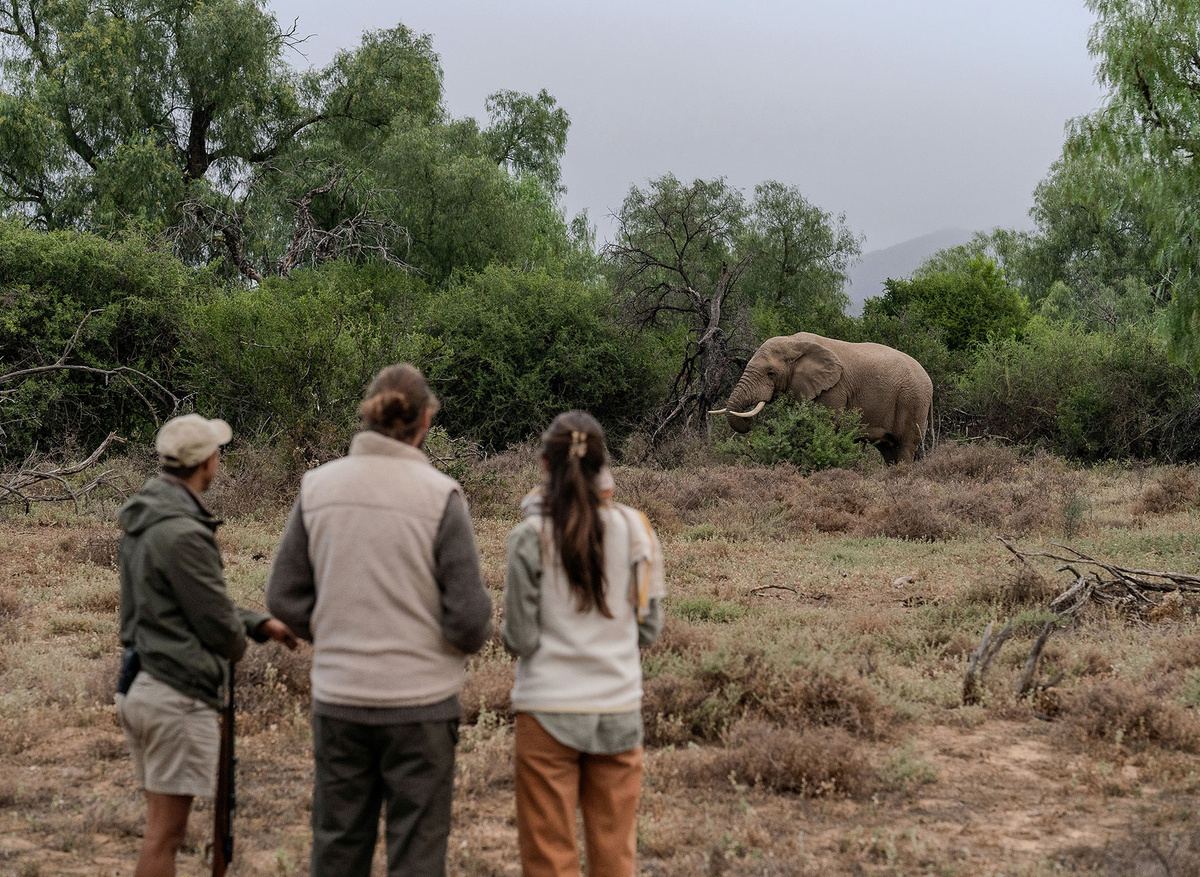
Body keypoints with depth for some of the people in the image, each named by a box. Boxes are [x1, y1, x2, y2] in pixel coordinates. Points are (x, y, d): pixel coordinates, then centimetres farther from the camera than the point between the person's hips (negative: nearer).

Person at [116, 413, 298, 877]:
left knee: (161, 826, 17)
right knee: (165, 834, -3)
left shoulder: (143, 519, 11)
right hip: (178, 693, -10)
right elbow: (218, 624, -14)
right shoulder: (183, 532, -20)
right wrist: (239, 643, 9)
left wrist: (261, 623, 19)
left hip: (139, 682, 10)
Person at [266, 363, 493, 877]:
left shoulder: (317, 486, -1)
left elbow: (284, 598, 3)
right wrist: (471, 638, 10)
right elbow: (469, 617, -12)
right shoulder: (440, 495, -12)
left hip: (337, 697, 4)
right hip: (420, 700, -3)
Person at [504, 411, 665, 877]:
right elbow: (649, 627, 3)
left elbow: (520, 638, -9)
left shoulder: (530, 537, -9)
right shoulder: (631, 527, -2)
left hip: (548, 711, -2)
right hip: (618, 709, 2)